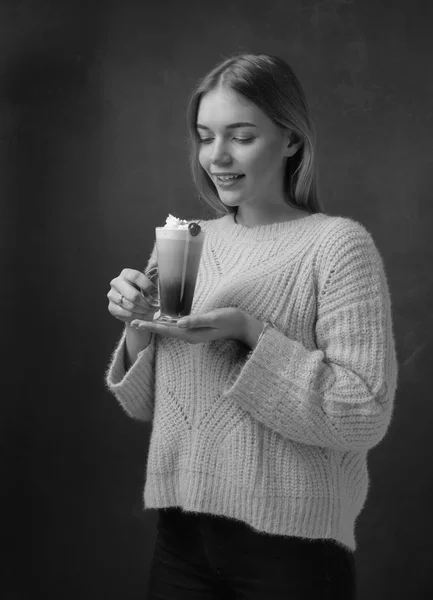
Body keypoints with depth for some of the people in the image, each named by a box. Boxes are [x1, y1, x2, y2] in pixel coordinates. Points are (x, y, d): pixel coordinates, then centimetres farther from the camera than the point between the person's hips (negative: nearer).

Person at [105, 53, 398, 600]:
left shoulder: (338, 243, -9)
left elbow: (366, 416, -16)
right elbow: (144, 405, 8)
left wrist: (249, 335, -22)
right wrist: (138, 326, -9)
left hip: (290, 542, -4)